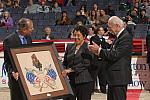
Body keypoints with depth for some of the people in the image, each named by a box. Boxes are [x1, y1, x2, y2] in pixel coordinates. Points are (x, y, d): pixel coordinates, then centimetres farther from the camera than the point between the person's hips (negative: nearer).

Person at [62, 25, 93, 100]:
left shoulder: (88, 48, -2)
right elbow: (65, 62, 17)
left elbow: (85, 64, -12)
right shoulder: (69, 47, 15)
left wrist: (71, 70, -18)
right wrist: (64, 71, -4)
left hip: (83, 81, -4)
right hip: (70, 80, 4)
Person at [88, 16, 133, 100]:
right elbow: (111, 54, 15)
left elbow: (114, 55, -22)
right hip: (113, 77, 10)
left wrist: (99, 50, -13)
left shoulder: (126, 37, -16)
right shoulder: (119, 36, 15)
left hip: (119, 77, -10)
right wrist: (98, 51, 2)